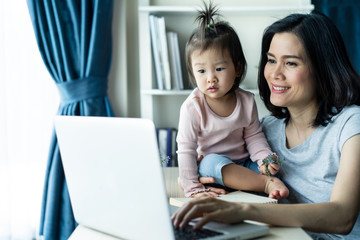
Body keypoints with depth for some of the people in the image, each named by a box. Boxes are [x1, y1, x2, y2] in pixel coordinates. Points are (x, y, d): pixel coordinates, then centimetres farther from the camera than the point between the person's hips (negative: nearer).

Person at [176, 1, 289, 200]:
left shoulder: (246, 101, -5)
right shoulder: (193, 107, -17)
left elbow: (254, 136, 4)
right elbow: (186, 150, -18)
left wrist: (264, 159, -16)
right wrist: (193, 189, -23)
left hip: (243, 165, 5)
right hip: (209, 165, -4)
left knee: (271, 166, -17)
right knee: (213, 161, -35)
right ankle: (268, 184, -32)